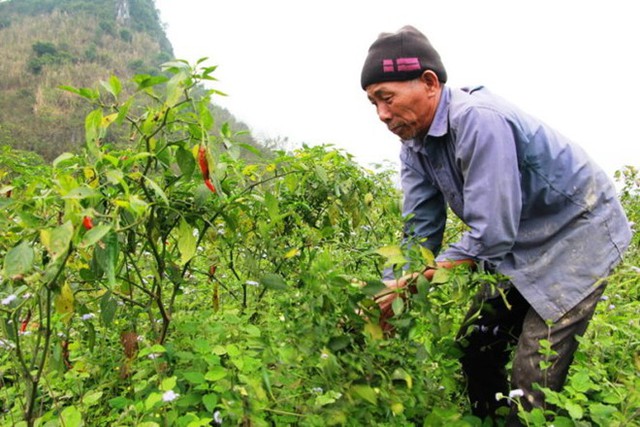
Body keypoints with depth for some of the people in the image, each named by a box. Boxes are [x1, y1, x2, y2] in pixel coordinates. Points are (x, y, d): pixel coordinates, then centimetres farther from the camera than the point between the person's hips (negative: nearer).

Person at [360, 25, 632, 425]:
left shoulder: (478, 119, -32)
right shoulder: (414, 144, -5)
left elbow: (490, 234, -34)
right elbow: (421, 231, -5)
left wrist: (415, 282, -29)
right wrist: (391, 294, -16)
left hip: (577, 232, -8)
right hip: (519, 242, 8)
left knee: (532, 383, -8)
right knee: (475, 347, 11)